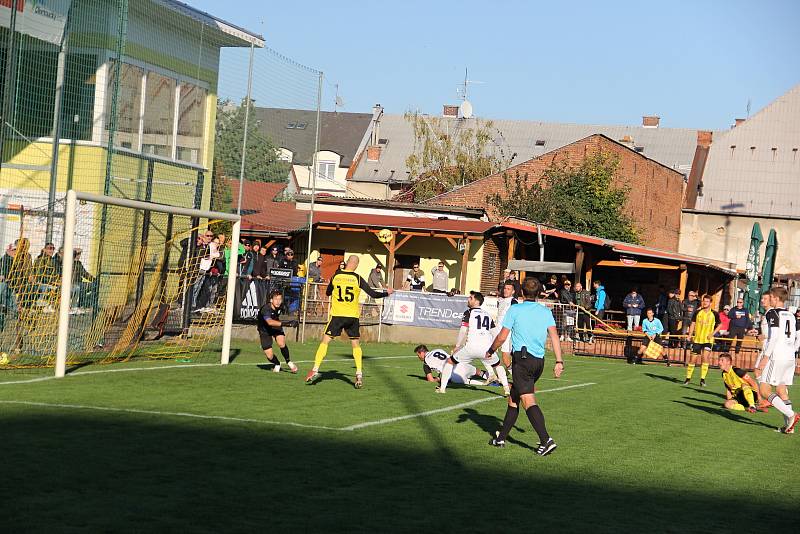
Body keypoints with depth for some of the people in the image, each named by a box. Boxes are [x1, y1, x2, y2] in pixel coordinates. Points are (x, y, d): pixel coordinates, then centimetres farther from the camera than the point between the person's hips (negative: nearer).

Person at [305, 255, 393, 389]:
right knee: (355, 344, 12)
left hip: (337, 315, -1)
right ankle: (359, 375, 4)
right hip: (353, 316, 1)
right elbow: (373, 294, -1)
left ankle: (315, 370, -6)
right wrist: (387, 293, 15)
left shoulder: (336, 276, 0)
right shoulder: (358, 279, -4)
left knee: (325, 341, 4)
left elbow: (327, 293, 15)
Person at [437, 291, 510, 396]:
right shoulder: (487, 314, 18)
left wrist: (457, 346, 4)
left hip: (471, 346, -4)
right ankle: (506, 388, 16)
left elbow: (463, 331, -6)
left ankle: (442, 387, 10)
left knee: (450, 361, 14)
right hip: (486, 347, 4)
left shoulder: (469, 313, 3)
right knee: (497, 365, 28)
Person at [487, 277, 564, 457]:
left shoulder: (515, 310, -2)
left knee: (528, 400, -13)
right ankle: (501, 437, 25)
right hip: (539, 361, 6)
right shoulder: (546, 312, 9)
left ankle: (546, 440, -26)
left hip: (522, 358, -6)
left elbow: (502, 337, -2)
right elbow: (554, 336, -1)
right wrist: (559, 361, -2)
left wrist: (491, 351, 15)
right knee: (513, 398, 18)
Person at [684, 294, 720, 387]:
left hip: (708, 340, -1)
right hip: (697, 339, 1)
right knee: (693, 359, 4)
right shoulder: (697, 312, 1)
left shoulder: (714, 314, -1)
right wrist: (690, 335, -3)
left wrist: (713, 333, -5)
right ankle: (688, 378, 19)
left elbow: (719, 325, 9)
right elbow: (692, 324, 7)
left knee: (705, 357, -17)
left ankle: (702, 379, -11)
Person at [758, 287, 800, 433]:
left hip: (777, 357, -8)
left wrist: (766, 356, -14)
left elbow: (773, 336, -16)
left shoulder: (772, 313, -6)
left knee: (764, 390, -6)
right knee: (781, 390, 14)